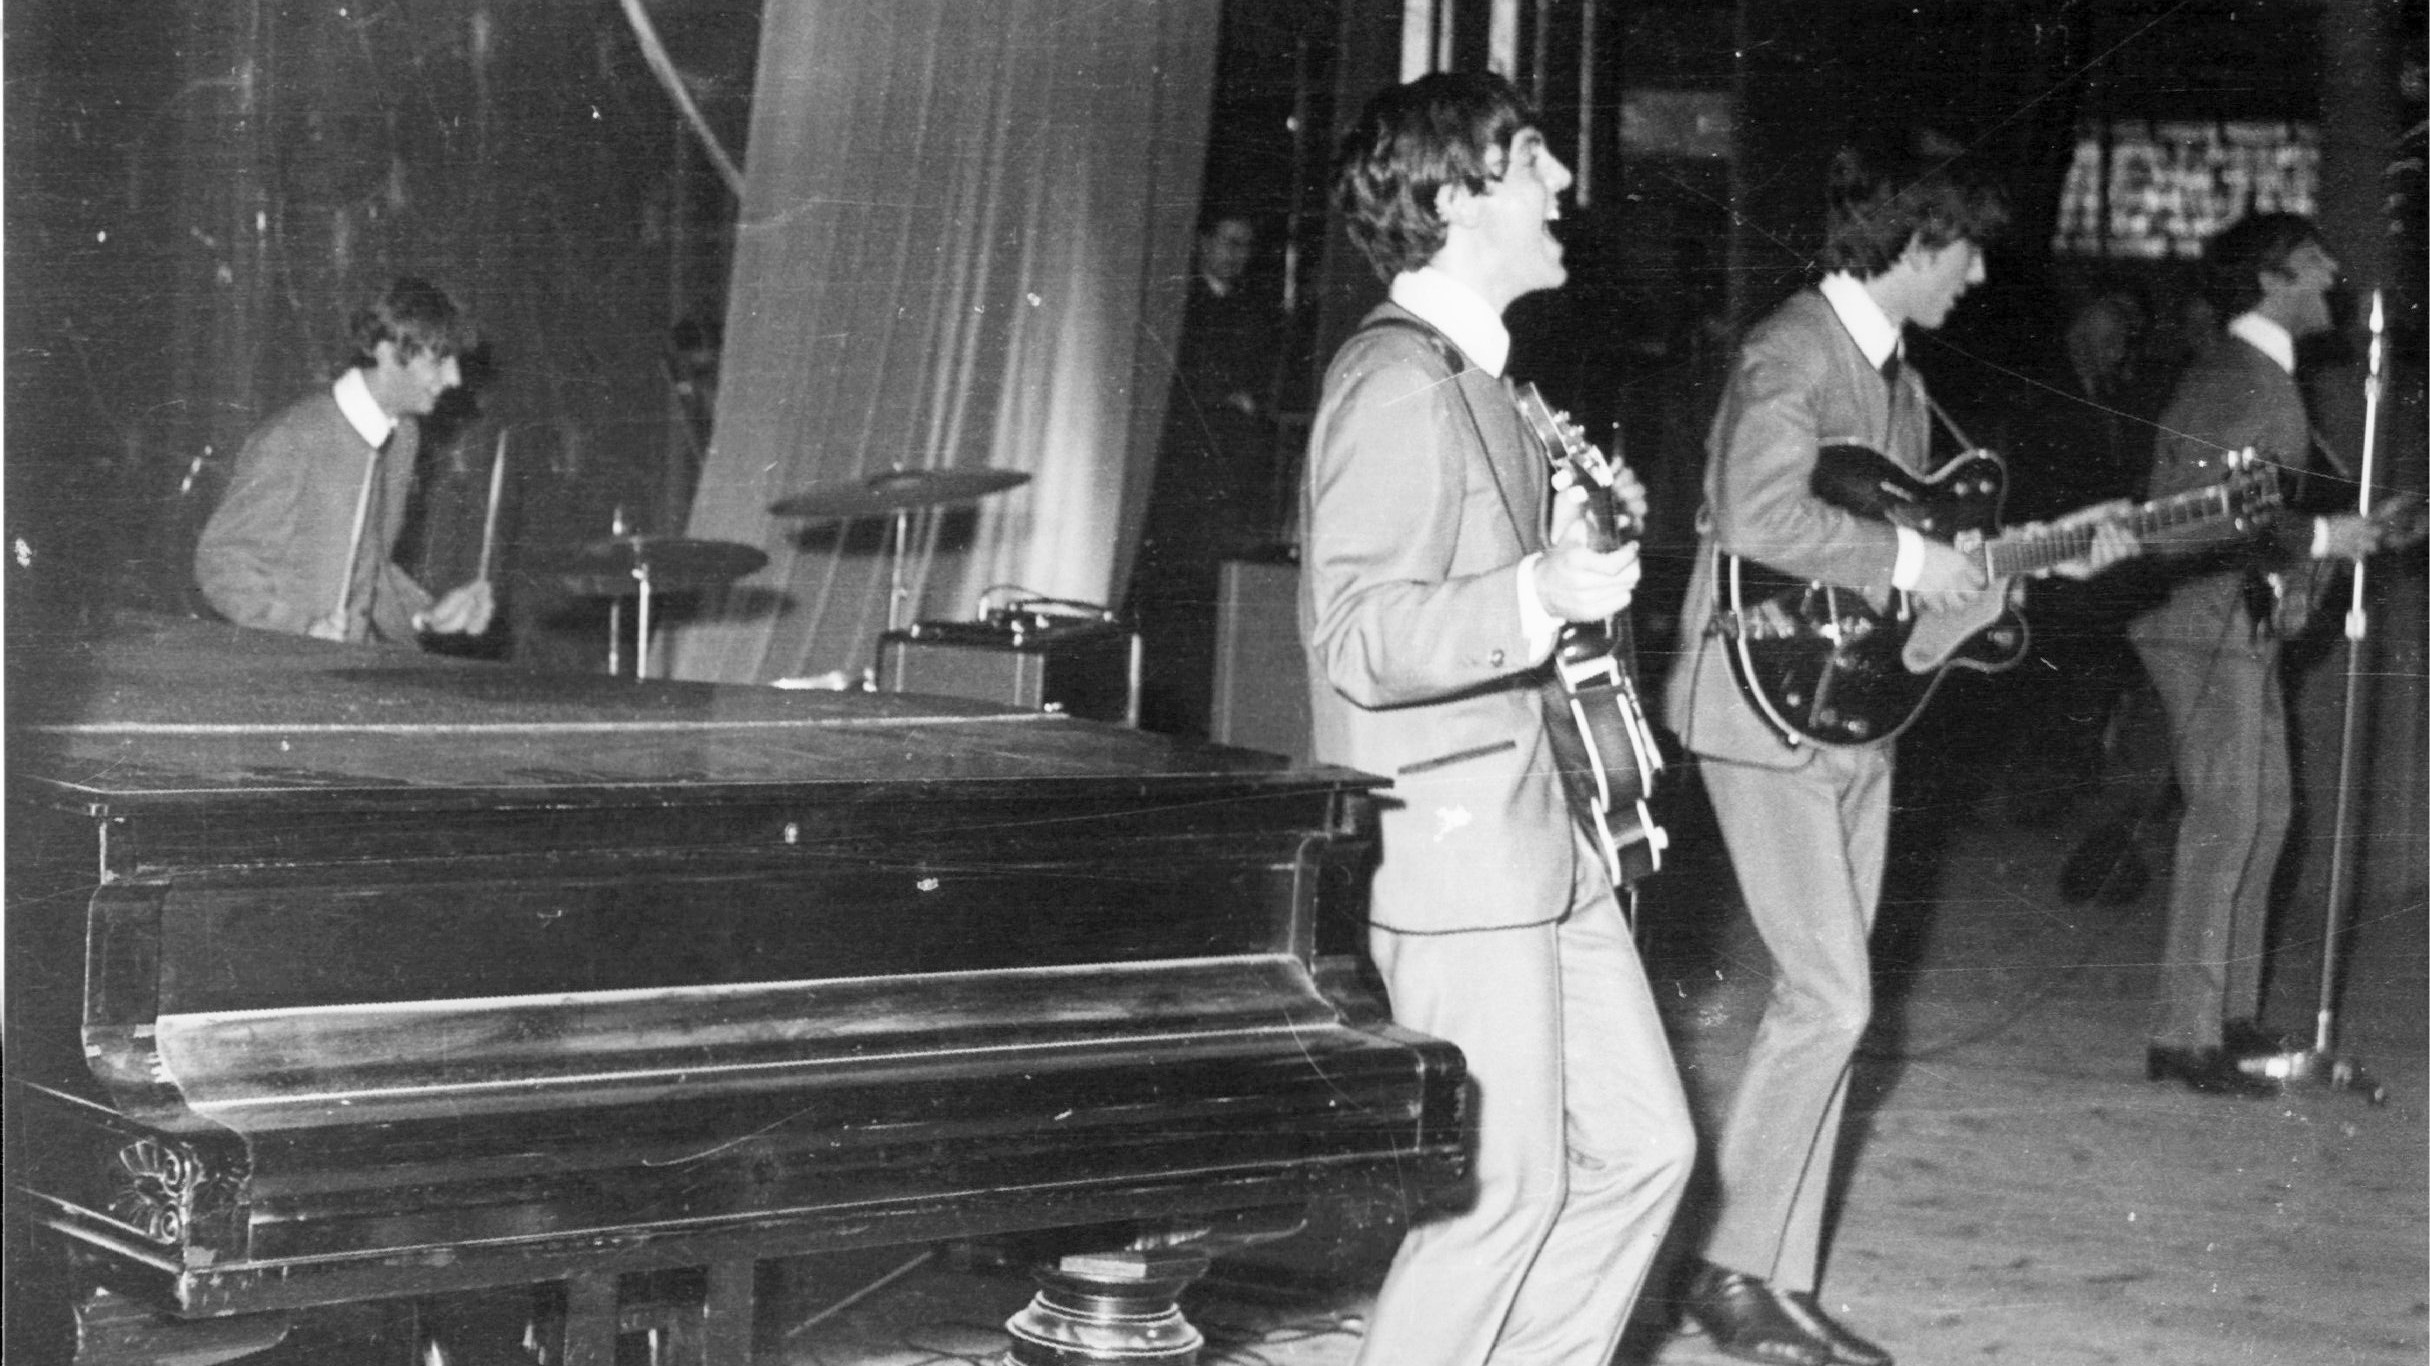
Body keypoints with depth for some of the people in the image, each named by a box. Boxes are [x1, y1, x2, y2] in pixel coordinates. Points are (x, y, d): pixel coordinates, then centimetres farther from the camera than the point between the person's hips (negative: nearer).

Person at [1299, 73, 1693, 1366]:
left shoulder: (1470, 373, 17)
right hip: (1451, 845, -10)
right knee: (1511, 1186, -5)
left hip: (1535, 833, 10)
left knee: (1639, 1146, 12)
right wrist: (1540, 594, -37)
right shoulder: (1398, 381, -17)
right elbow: (1362, 638, -25)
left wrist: (1571, 531, 16)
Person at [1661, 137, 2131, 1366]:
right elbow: (1758, 514, -30)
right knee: (1830, 999, -11)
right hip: (1765, 707, -10)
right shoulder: (1794, 352, -15)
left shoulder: (1892, 374, 16)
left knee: (1823, 1003, 9)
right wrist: (1904, 559, -23)